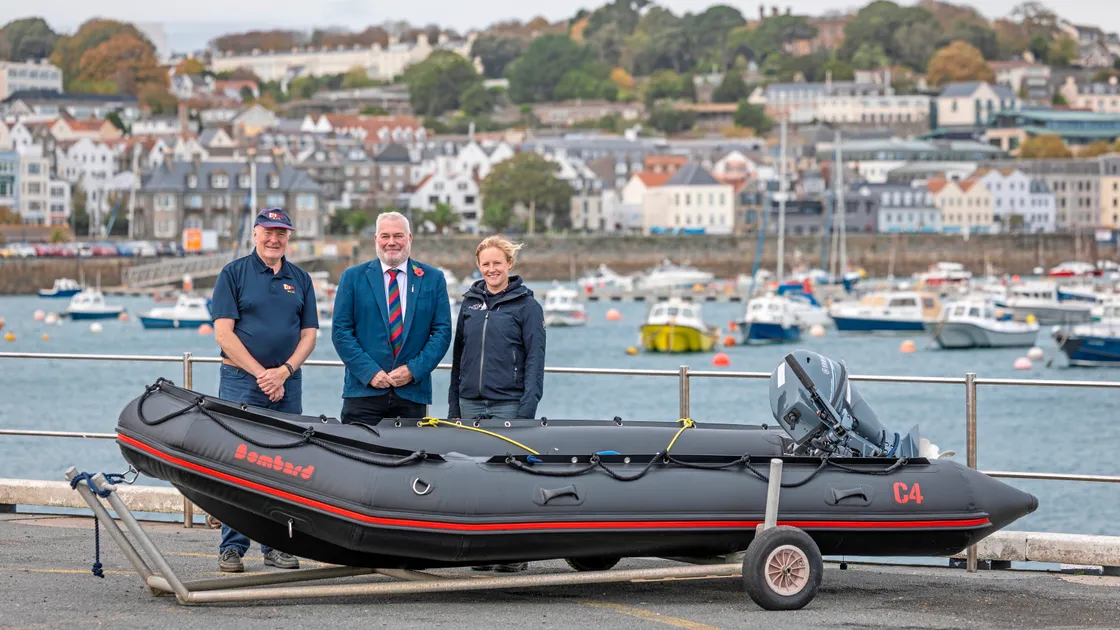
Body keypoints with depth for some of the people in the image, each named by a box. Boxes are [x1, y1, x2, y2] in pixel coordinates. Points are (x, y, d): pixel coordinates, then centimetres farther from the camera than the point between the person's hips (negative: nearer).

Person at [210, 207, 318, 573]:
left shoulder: (300, 279, 13)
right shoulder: (234, 274, 1)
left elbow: (309, 334, 10)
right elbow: (223, 333, -5)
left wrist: (283, 372, -7)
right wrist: (261, 373, -11)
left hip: (287, 384, 4)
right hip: (241, 382, -4)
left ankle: (276, 545, 9)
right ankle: (232, 547, -2)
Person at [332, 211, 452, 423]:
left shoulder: (433, 279, 9)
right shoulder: (353, 277, 7)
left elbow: (442, 332, 5)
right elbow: (341, 331, 2)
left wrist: (414, 370, -7)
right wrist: (369, 372, -9)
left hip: (413, 392, 1)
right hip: (363, 391, -1)